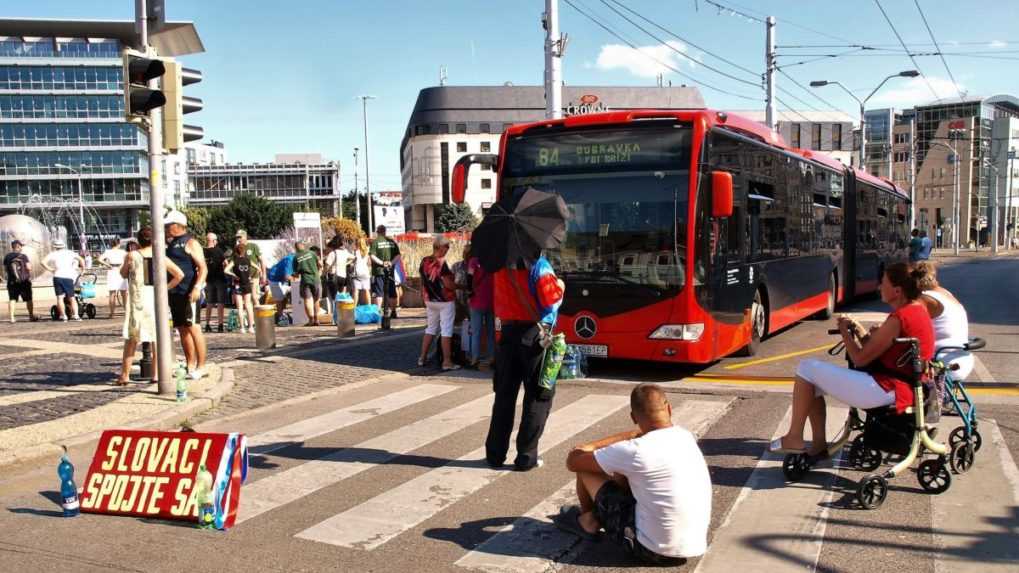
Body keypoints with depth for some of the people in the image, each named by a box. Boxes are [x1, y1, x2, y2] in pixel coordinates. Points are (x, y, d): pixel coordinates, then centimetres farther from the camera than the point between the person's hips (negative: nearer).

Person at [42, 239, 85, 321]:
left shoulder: (53, 254, 11)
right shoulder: (69, 252, 15)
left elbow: (43, 262, -2)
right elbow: (81, 260, 9)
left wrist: (50, 269, 6)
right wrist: (82, 269, 19)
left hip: (58, 276, -1)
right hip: (69, 277, 1)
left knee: (60, 298, 2)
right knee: (71, 298, 8)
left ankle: (63, 316, -9)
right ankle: (75, 315, -9)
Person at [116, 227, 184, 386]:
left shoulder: (131, 256, -3)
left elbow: (123, 274, 13)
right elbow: (180, 274, -3)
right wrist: (165, 287, 1)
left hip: (137, 300, -1)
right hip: (156, 299, 1)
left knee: (131, 339, 8)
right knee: (157, 337, 10)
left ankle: (125, 375, 10)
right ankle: (157, 374, 10)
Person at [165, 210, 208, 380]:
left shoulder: (190, 243, -7)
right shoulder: (170, 244, 19)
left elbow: (203, 268, -15)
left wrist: (197, 287, -26)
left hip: (188, 293, -9)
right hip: (173, 293, 9)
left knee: (193, 328, -9)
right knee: (182, 330, 11)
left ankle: (201, 367, -6)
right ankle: (190, 366, 17)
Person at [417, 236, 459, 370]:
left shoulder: (424, 261, 3)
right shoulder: (441, 263, -18)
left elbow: (422, 282, 10)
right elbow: (448, 285, -20)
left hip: (430, 301, 7)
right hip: (445, 301, -7)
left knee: (430, 328, 18)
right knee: (446, 331, -1)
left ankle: (422, 358, 22)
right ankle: (447, 362, -1)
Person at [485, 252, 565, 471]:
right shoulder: (538, 265, -12)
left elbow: (498, 298, 11)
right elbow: (549, 298, -17)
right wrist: (559, 286, 0)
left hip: (505, 334, 5)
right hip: (534, 335, -5)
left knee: (504, 395, 13)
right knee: (538, 396, 6)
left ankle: (495, 453, 17)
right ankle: (526, 456, 6)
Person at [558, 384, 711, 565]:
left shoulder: (636, 451, -22)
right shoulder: (687, 437, -1)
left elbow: (573, 461, -9)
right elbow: (637, 435, 18)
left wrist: (586, 448, 13)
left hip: (652, 550, -7)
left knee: (585, 469, 5)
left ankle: (588, 522, 33)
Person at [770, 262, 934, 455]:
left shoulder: (898, 319, -21)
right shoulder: (917, 308, 11)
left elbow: (860, 359, -16)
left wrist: (845, 332, -1)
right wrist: (857, 329, 5)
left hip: (887, 390, -11)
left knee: (807, 368, -7)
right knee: (813, 383, 15)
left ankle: (794, 438, -2)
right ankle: (818, 443, 14)